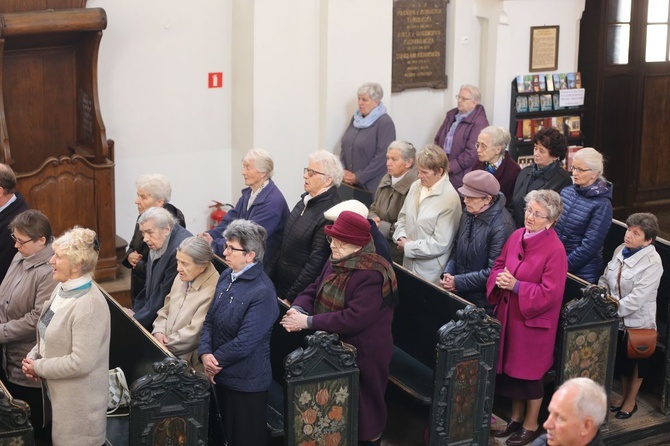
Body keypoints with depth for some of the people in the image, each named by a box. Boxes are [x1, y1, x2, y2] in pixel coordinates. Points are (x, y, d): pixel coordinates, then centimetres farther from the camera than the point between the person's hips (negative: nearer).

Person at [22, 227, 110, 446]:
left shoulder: (89, 306, -28)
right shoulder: (63, 287, 2)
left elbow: (81, 362, -28)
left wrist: (38, 368, -17)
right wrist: (33, 356, -2)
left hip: (79, 399, -9)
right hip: (57, 390, 9)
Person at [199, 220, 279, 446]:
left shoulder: (262, 292, -21)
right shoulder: (227, 276, 4)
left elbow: (244, 342, -23)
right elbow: (210, 319, 6)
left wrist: (216, 360, -11)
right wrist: (205, 353, -10)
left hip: (247, 382, -8)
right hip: (222, 376, 8)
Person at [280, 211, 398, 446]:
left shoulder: (372, 275, -27)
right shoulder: (335, 261, 2)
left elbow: (354, 319, -32)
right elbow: (314, 290, 7)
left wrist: (308, 322, -29)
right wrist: (298, 308, -17)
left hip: (362, 354, -8)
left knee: (362, 410, 9)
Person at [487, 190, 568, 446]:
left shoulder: (555, 250, -20)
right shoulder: (517, 236, 1)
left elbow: (550, 293, -21)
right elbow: (499, 264, 11)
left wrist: (516, 285, -23)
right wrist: (499, 279, -12)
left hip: (533, 320, -7)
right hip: (509, 315, 7)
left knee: (530, 372, 6)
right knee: (511, 366, 17)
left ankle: (531, 425, 24)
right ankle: (516, 418, 35)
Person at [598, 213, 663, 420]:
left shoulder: (652, 263, -23)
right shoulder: (621, 250, -2)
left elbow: (636, 299, -27)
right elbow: (606, 278, 8)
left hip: (638, 321, -6)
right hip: (619, 320, 6)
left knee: (636, 363, 14)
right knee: (621, 359, 21)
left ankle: (631, 401, 32)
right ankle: (624, 395, 41)